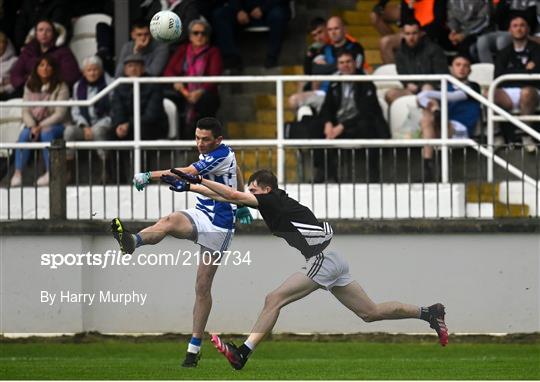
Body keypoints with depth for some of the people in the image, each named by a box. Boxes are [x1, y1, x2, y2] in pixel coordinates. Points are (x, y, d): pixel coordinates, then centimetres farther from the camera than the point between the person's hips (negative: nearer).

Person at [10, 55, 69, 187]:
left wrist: (41, 126, -21)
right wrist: (32, 126, -17)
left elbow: (60, 113, -12)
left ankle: (50, 173, -33)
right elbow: (25, 111, 3)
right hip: (33, 123, 3)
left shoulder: (61, 87, -4)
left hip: (54, 125, -3)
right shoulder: (30, 86, 8)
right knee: (24, 134, -30)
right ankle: (18, 173, -32)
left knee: (46, 132, -36)